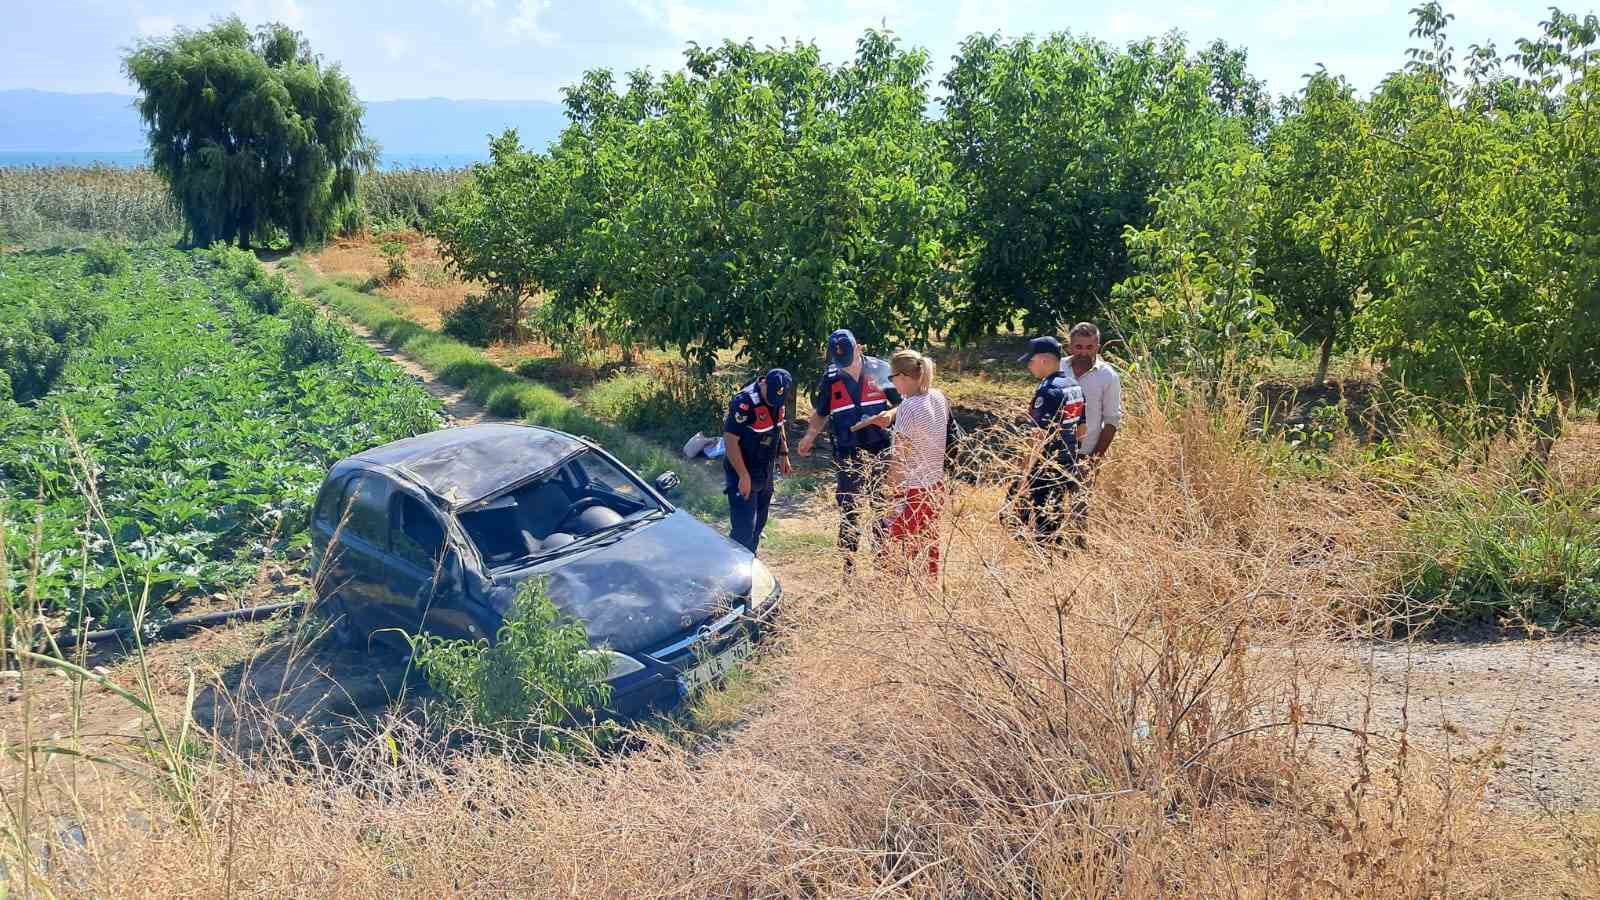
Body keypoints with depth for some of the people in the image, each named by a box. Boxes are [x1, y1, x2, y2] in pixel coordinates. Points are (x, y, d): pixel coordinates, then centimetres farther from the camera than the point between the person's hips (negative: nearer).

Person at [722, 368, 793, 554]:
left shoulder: (778, 399, 0)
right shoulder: (744, 402, -26)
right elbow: (730, 439, -25)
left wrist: (783, 454, 13)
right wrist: (744, 476, -25)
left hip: (765, 472, 8)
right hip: (743, 475, -8)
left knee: (758, 525, 17)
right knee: (744, 530, -10)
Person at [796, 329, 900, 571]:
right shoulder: (830, 379, -1)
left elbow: (903, 404, 1)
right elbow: (820, 414, 11)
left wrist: (887, 416, -20)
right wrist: (810, 436, -7)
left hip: (880, 452, -1)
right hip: (847, 457, 1)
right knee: (849, 511, 8)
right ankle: (848, 563, 18)